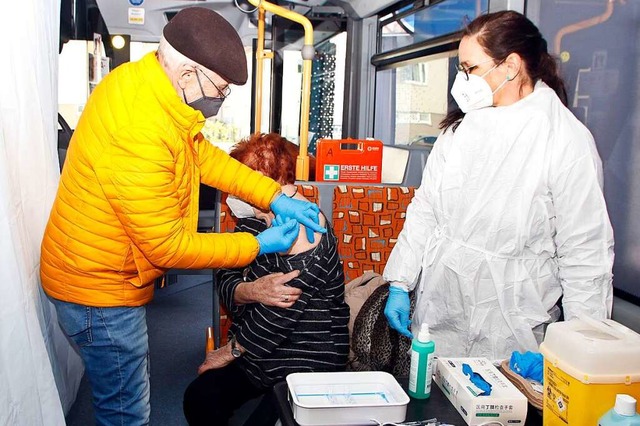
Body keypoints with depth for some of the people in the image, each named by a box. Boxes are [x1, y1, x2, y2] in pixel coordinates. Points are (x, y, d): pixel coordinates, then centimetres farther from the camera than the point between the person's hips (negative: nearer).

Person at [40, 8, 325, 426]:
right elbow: (169, 247, -27)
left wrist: (275, 196, -4)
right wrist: (258, 245, -17)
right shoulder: (138, 137, -35)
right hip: (100, 290, -9)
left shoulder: (147, 81, -7)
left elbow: (203, 154, 5)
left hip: (98, 274, 9)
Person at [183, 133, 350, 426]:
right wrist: (250, 291, -25)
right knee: (198, 398, -6)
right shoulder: (255, 219, 3)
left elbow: (278, 316, -21)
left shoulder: (304, 237, -23)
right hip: (253, 350, 7)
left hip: (307, 363, -7)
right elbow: (225, 277, -2)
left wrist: (230, 351, -7)